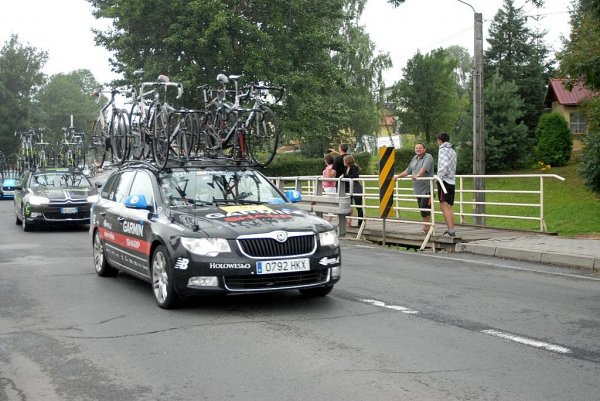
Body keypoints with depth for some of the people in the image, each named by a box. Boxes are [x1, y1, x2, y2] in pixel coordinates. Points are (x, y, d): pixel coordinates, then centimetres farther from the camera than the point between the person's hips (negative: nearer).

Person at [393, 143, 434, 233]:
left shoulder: (428, 157, -7)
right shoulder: (415, 158, 17)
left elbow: (424, 168, -26)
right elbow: (408, 170, 26)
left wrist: (417, 175, -41)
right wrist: (398, 176, 25)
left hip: (426, 189, -7)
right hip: (418, 189, 7)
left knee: (424, 208, -11)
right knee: (422, 208, 8)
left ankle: (426, 227, -4)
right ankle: (426, 227, 14)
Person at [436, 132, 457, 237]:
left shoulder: (443, 150, -6)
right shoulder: (452, 151, 19)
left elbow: (445, 165, -21)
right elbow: (453, 168, 16)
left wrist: (439, 177, -18)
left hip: (444, 181, -8)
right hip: (452, 181, 9)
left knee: (444, 206, -12)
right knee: (449, 207, 12)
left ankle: (451, 231, -19)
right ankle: (451, 230, 12)